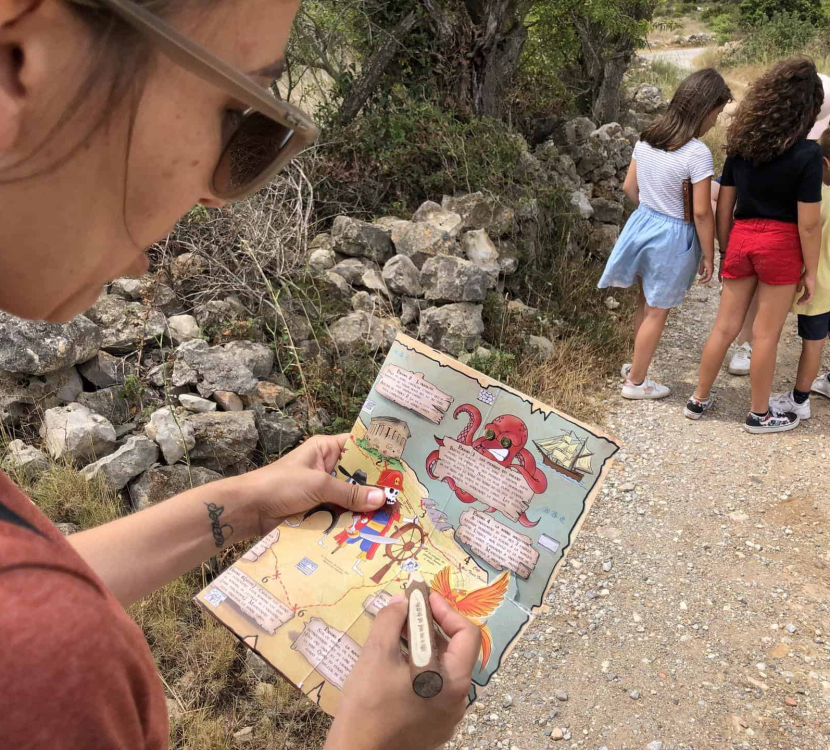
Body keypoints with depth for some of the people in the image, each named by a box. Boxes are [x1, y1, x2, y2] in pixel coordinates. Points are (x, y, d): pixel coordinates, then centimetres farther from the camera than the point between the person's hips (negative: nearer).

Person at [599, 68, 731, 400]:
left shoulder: (646, 139, -2)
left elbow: (629, 187, 8)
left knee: (646, 304, 24)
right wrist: (708, 257, -7)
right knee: (657, 313, 10)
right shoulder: (697, 153, -22)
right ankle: (636, 381, 24)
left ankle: (637, 364, 39)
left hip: (643, 225, 7)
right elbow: (701, 213, -18)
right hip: (672, 238, -7)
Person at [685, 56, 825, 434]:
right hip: (780, 245, -5)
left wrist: (726, 250, 17)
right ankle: (759, 414, 22)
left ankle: (699, 400, 26)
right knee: (766, 335, 7)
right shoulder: (807, 153, -14)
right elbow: (808, 223, -13)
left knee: (725, 326, 16)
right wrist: (811, 271, -3)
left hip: (741, 238, 5)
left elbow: (723, 206, 6)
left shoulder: (741, 143, 1)